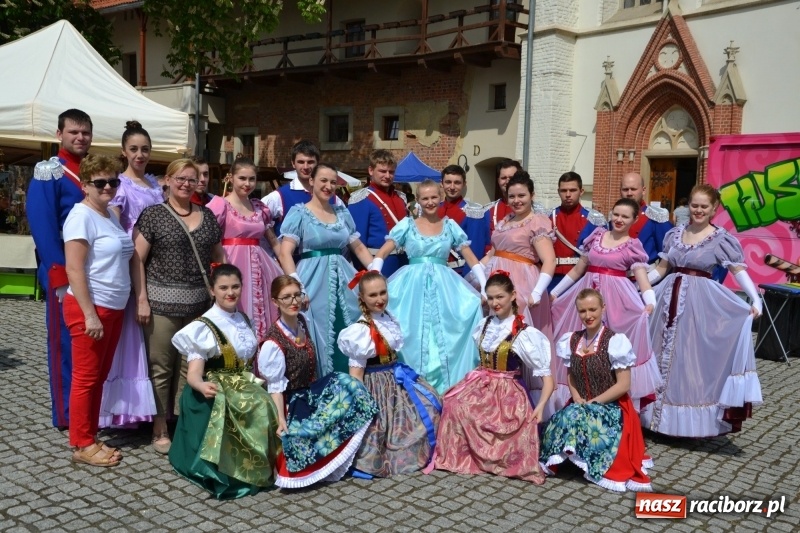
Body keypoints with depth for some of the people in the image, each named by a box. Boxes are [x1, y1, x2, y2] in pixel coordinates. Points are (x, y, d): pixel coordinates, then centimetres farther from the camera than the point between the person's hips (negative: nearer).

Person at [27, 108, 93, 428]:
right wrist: (59, 276, -19)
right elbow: (43, 227, -14)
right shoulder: (48, 172, -6)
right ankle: (67, 414, 12)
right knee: (66, 342, 3)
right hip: (64, 272, -6)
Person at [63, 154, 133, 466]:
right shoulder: (81, 216, -13)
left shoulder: (111, 214, 12)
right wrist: (90, 314, -21)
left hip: (114, 308, 8)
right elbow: (74, 270, -18)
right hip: (89, 308, -8)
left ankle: (91, 437, 24)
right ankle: (82, 445, 11)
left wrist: (108, 310, 12)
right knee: (86, 378, 1)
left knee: (100, 376, 14)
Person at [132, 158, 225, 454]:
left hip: (199, 304, 4)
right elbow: (137, 258, -5)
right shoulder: (153, 214, -1)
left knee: (190, 368, 10)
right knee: (160, 369, 3)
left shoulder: (207, 215, 12)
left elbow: (219, 256, 18)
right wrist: (141, 299, -11)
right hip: (162, 303, -4)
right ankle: (160, 429, 15)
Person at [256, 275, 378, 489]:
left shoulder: (302, 322, 2)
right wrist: (281, 420, -23)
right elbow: (275, 387, -18)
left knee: (344, 383, -13)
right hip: (291, 402, -8)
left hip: (309, 391, 8)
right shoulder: (274, 343, -20)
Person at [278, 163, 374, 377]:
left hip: (343, 280, 5)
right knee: (318, 339, -2)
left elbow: (359, 247, 16)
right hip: (313, 281, -5)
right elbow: (285, 253, -11)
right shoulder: (299, 213, -2)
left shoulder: (343, 213, 13)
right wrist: (296, 285, -22)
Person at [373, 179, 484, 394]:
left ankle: (448, 384, 4)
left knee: (444, 337, -9)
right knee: (413, 338, -7)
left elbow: (471, 258, 8)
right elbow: (381, 254, -1)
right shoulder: (407, 224, 5)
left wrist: (485, 287, -2)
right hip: (412, 287, -1)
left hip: (444, 287, 1)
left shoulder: (450, 225, 9)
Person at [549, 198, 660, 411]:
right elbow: (578, 268, 15)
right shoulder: (596, 236, 10)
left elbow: (642, 277, -11)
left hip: (616, 297, -4)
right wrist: (554, 292, 16)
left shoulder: (633, 246, -1)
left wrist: (651, 302, -30)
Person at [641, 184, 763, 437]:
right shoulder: (675, 234, 8)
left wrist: (755, 299, -24)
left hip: (700, 302, -5)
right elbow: (661, 268, 13)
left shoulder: (720, 239, -4)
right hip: (671, 297, 5)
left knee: (692, 359, -2)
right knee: (663, 356, 9)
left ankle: (692, 418, 11)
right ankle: (660, 412, 22)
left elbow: (739, 271, -10)